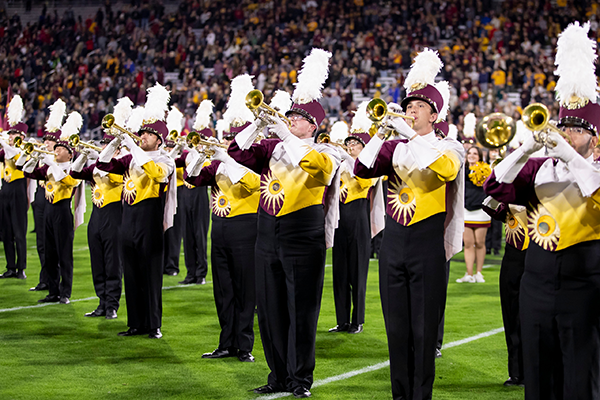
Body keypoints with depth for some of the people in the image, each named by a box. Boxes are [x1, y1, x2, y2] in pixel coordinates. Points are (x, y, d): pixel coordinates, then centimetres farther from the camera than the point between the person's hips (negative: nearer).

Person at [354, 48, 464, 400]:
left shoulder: (448, 147, 0)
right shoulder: (395, 148, 11)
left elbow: (444, 169, -23)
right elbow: (362, 170, -1)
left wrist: (409, 132, -24)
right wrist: (382, 131, -11)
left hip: (427, 243, -4)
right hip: (394, 242, 4)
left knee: (424, 329, -1)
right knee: (396, 328, 7)